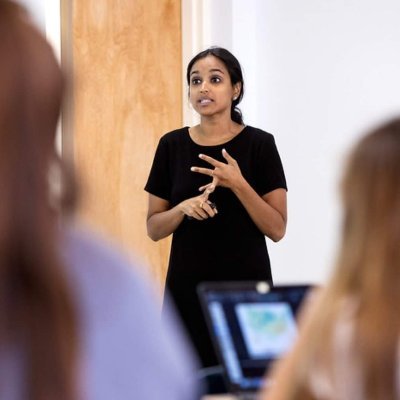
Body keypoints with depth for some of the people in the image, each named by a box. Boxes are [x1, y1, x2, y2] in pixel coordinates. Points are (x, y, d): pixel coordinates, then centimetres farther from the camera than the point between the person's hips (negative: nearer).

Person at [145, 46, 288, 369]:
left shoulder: (259, 144, -4)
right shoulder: (172, 145, 5)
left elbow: (277, 229, -7)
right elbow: (154, 228, 6)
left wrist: (237, 184, -19)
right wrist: (184, 207, -13)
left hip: (245, 288, -2)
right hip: (188, 289, 2)